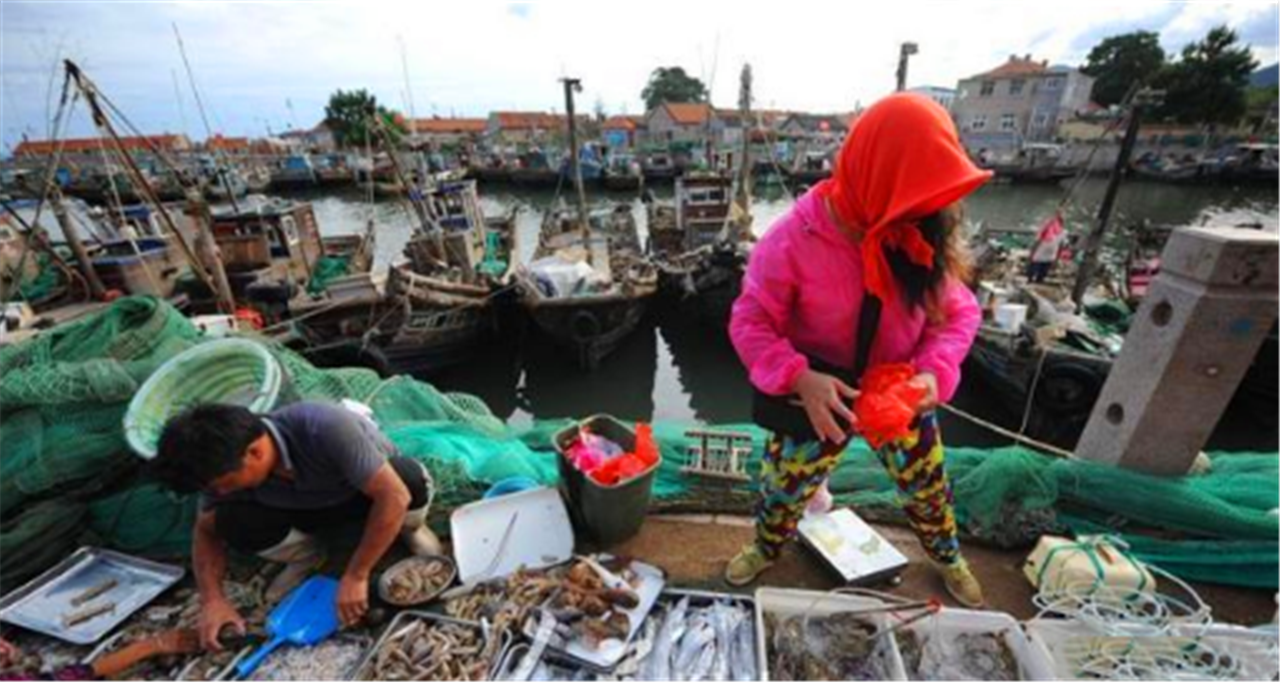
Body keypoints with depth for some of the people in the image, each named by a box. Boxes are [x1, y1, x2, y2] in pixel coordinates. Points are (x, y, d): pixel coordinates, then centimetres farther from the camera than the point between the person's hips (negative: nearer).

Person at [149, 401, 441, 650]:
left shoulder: (325, 428, -40)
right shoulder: (226, 465, -22)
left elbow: (394, 495, -40)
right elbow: (207, 530, -3)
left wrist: (355, 576, -34)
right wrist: (213, 599, -15)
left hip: (372, 491, -4)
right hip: (311, 506, 5)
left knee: (412, 479, -37)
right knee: (232, 522, -22)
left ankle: (410, 528, -2)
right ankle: (305, 557, 8)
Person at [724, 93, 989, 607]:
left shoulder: (923, 238, -14)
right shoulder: (795, 238, -26)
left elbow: (960, 312, -3)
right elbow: (750, 322, -21)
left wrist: (934, 371, -22)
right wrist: (799, 378, -36)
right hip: (823, 398, -3)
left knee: (928, 483, 24)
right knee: (784, 484, 13)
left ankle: (947, 557, 58)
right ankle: (766, 548, 49)